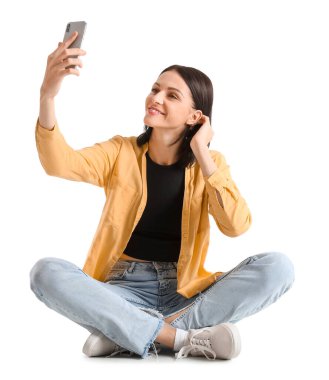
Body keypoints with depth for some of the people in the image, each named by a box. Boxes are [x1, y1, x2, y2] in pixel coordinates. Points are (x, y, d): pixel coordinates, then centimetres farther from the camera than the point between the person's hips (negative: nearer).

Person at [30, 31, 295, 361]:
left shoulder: (210, 162, 3)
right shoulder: (121, 152, 3)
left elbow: (236, 225, -15)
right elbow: (59, 164, -18)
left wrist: (200, 153, -14)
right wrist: (47, 94, -33)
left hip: (185, 293, 1)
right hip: (124, 290, -1)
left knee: (278, 266, -23)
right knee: (46, 272, -28)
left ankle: (124, 333, -26)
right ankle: (182, 338, -30)